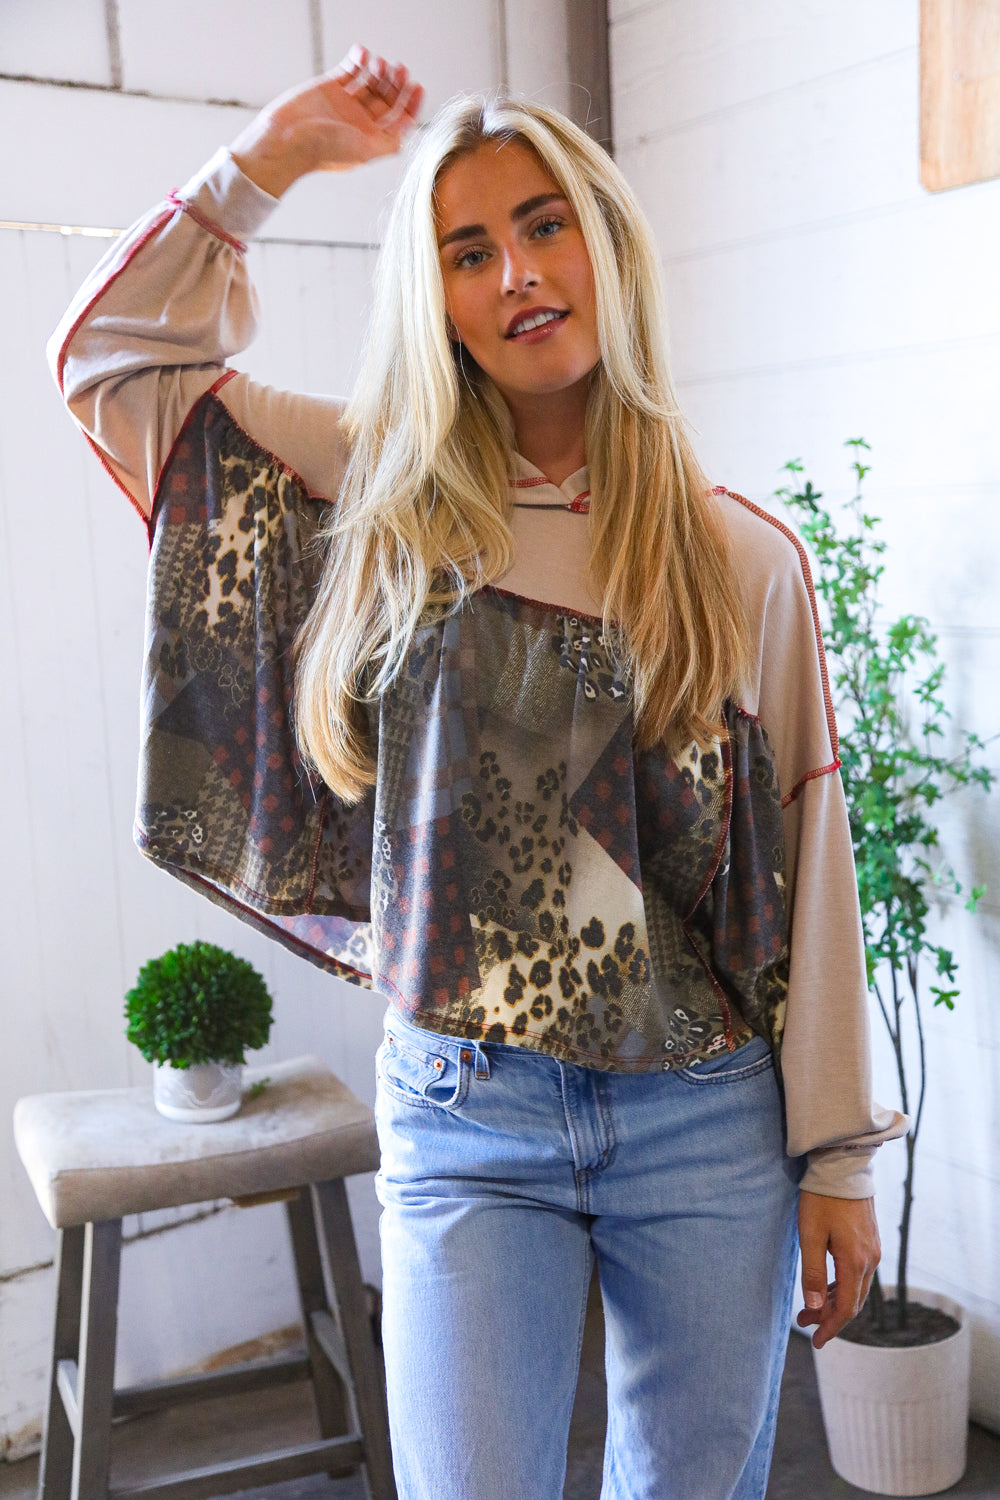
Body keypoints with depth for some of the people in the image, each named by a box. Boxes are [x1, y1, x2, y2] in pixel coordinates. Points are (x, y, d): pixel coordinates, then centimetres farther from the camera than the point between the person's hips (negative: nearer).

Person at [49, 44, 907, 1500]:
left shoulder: (745, 557, -2)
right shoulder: (389, 495, 2)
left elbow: (808, 866, 0)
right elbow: (111, 350, 8)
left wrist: (837, 1157, 2)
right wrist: (271, 153, 4)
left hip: (710, 1118, 1)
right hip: (466, 1116, 0)